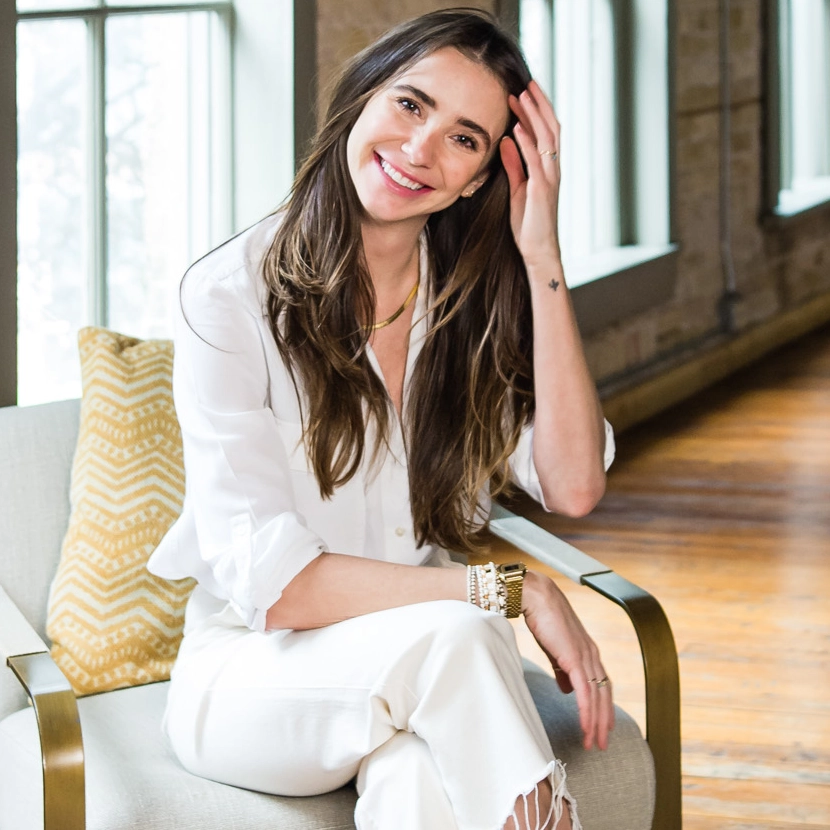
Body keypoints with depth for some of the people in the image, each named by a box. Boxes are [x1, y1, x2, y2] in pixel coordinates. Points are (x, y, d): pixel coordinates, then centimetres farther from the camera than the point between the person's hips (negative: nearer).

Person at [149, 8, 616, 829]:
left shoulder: (475, 298, 4)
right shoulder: (230, 296, -12)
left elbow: (572, 486, -11)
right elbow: (270, 584, -18)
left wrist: (541, 257, -13)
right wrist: (510, 590, -22)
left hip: (430, 669, 3)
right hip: (253, 676, -3)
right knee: (449, 636, -33)